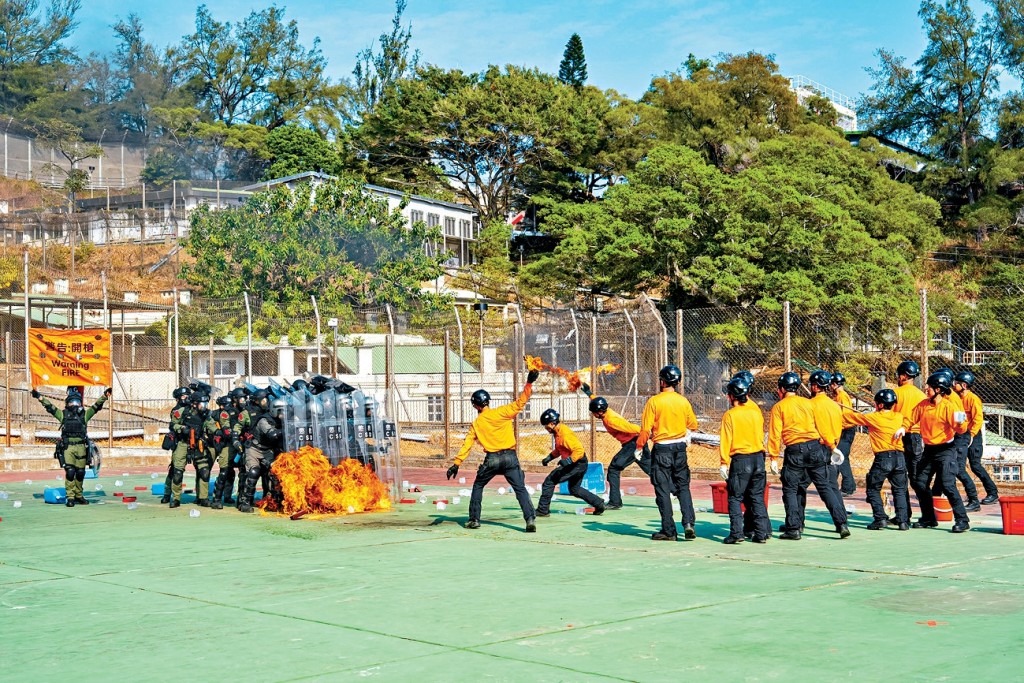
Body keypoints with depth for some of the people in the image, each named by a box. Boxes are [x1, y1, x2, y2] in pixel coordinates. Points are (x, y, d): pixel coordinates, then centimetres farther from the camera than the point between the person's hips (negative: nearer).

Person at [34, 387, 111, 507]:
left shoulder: (84, 414, 15)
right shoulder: (63, 414, 12)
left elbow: (96, 406, 10)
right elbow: (49, 406, 8)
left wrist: (105, 396, 1)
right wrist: (39, 396, 1)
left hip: (81, 447, 2)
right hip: (67, 447, -2)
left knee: (80, 473, 6)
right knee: (70, 472, -10)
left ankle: (78, 496, 18)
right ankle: (70, 497, -7)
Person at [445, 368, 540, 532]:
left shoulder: (476, 423, 6)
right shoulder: (502, 413, -1)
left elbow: (467, 444, 5)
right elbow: (520, 402, -7)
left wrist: (457, 463, 8)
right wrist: (529, 383, -7)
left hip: (491, 459, 1)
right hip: (510, 457, -1)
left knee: (478, 486, 21)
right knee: (520, 489, -2)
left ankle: (474, 519, 19)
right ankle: (530, 519, -17)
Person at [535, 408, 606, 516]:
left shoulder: (564, 434, -22)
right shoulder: (558, 432, 9)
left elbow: (579, 450, -28)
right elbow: (558, 449, 24)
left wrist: (568, 461, -37)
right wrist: (549, 458, 11)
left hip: (577, 464, -11)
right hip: (580, 464, 11)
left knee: (549, 481, -8)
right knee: (574, 489, 24)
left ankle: (543, 510, -3)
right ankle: (599, 504, 22)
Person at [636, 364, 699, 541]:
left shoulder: (654, 401, -10)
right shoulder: (683, 401, 1)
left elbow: (645, 429, -10)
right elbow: (693, 425, 11)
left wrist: (639, 448, 1)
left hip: (661, 448, -3)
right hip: (680, 447, 4)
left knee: (663, 490, 3)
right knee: (683, 487, 11)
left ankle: (668, 530, 3)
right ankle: (688, 523, -4)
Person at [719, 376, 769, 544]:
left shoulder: (730, 415, -8)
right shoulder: (756, 411, 5)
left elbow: (726, 440, -10)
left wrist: (724, 462, -8)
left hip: (740, 459, -4)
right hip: (758, 457, 5)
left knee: (735, 498, 2)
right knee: (757, 497, 11)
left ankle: (736, 533, -7)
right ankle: (762, 533, 10)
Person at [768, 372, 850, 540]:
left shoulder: (778, 407, 2)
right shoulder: (809, 403, 11)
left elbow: (775, 434, -5)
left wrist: (774, 457, -3)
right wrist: (832, 446, 19)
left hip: (794, 451, -3)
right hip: (814, 447, 3)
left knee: (790, 490, 6)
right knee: (825, 486, 6)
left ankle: (794, 529, 2)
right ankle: (841, 524, 0)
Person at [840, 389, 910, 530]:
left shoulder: (873, 418, -3)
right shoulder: (898, 417, 8)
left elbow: (854, 417, 10)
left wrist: (842, 409, 27)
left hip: (882, 458, -4)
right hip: (899, 456, 4)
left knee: (873, 489, 10)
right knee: (899, 490, 12)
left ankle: (880, 518, -2)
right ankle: (903, 521, 3)